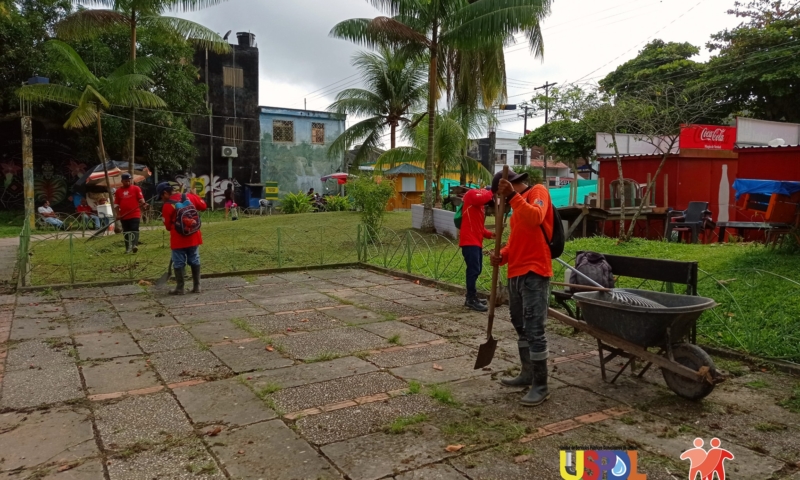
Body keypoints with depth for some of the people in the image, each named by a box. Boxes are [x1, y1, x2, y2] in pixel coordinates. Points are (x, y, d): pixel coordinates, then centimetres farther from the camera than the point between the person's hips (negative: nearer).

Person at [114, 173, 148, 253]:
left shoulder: (136, 188, 3)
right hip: (123, 216, 4)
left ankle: (135, 245, -24)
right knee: (126, 232, 9)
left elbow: (141, 198, -3)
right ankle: (128, 248, 16)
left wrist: (143, 204, -25)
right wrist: (118, 214, 2)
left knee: (135, 230, -15)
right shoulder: (118, 191, 11)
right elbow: (116, 204, 12)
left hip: (135, 214, -3)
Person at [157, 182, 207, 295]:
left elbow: (168, 225, -4)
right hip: (193, 237, 5)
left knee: (179, 263, 5)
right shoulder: (190, 196, 0)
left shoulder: (167, 206, -11)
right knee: (195, 261, 12)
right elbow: (203, 206, 13)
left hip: (178, 239, -5)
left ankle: (180, 288, 9)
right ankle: (196, 286, 16)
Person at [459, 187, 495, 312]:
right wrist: (491, 193, -12)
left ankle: (471, 297, 21)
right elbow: (480, 199, -28)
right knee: (473, 269, -12)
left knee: (476, 269, 13)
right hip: (469, 241, -10)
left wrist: (489, 234, 7)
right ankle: (471, 299, -9)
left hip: (477, 241, 10)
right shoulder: (473, 193, -3)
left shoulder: (481, 205, 23)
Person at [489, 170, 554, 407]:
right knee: (520, 326, 16)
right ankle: (527, 373, 29)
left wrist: (513, 196, -28)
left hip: (534, 273, -10)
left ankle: (541, 386, -1)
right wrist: (502, 255, 3)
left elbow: (535, 218, -26)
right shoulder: (518, 203, 21)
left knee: (534, 329, -9)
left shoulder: (538, 191, -5)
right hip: (516, 273, 10)